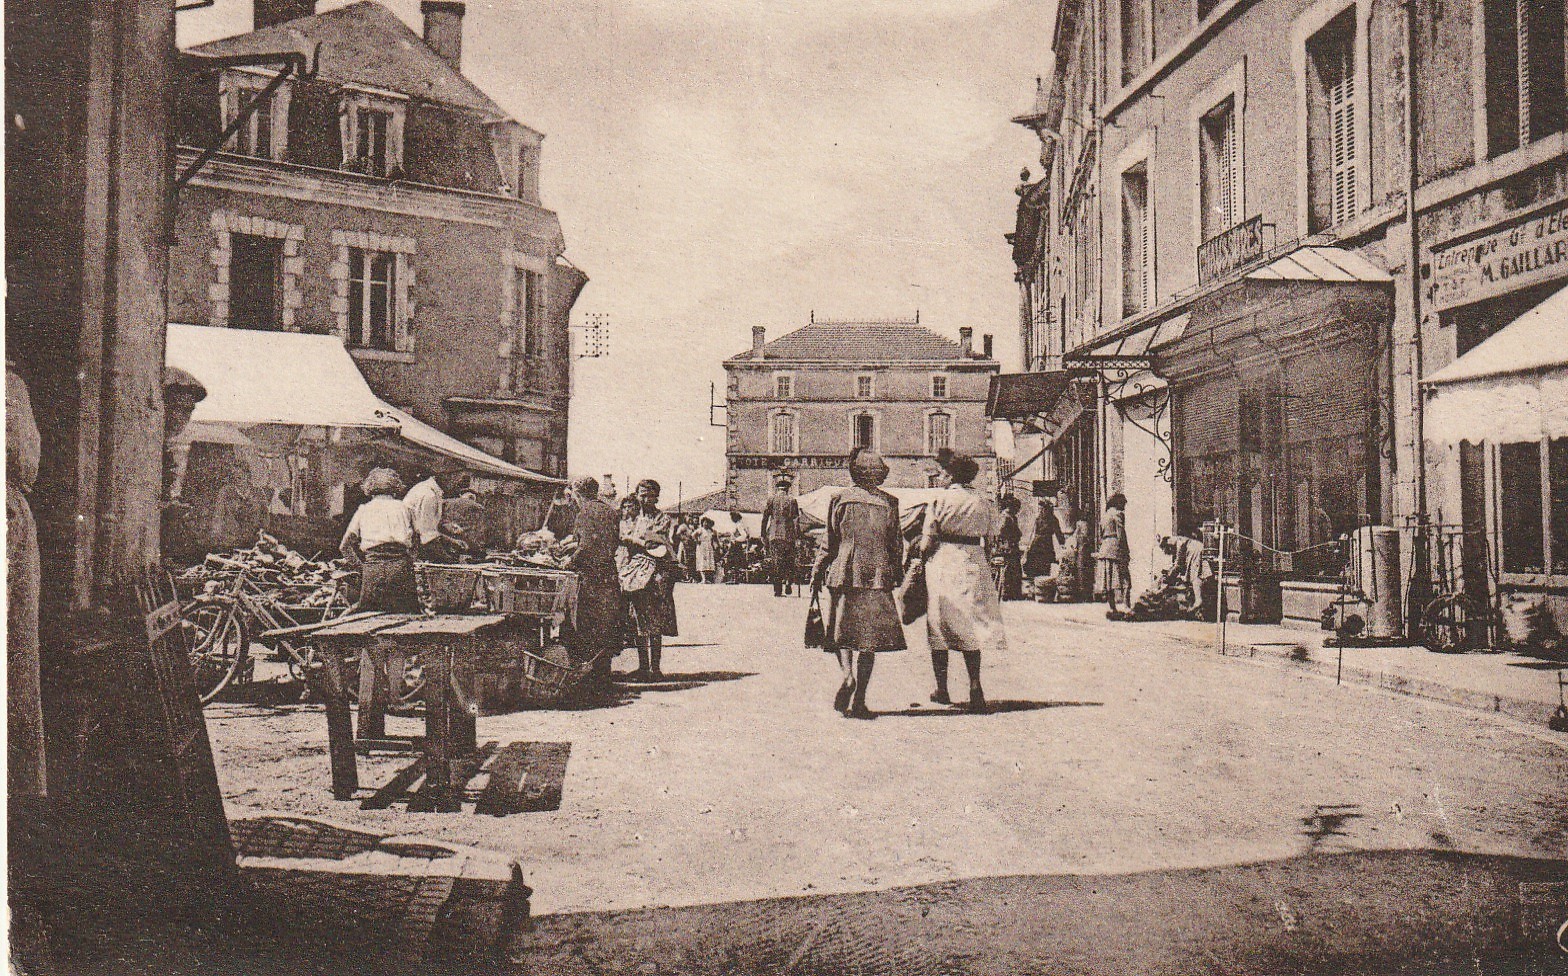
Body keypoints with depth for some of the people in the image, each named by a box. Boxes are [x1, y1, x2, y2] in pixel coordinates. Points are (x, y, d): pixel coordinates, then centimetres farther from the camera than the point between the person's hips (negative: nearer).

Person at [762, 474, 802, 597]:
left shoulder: (771, 498, 3)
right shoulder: (792, 499, 2)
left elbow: (765, 517, 3)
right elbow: (796, 518, 0)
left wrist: (763, 534, 8)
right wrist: (797, 534, 5)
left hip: (774, 535, 0)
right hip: (789, 535, 0)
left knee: (775, 561, 2)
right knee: (789, 561, 13)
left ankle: (777, 590, -2)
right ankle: (789, 585, 4)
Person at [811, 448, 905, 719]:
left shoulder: (841, 499, 1)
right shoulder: (889, 503, 4)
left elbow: (829, 541, 1)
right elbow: (896, 544, 7)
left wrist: (817, 574, 8)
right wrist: (897, 575, 19)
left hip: (843, 575, 0)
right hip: (877, 577, 1)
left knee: (841, 630, 13)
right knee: (868, 637, 3)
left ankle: (848, 674, -13)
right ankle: (858, 701, 2)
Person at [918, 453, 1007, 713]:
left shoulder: (940, 501, -6)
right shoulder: (984, 502, 7)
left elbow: (926, 542, -8)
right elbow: (989, 538, 6)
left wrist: (924, 557, 8)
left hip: (942, 563, -3)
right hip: (974, 564, 3)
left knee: (939, 625, 7)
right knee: (971, 626, 7)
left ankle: (942, 689, 12)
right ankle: (975, 687, -7)